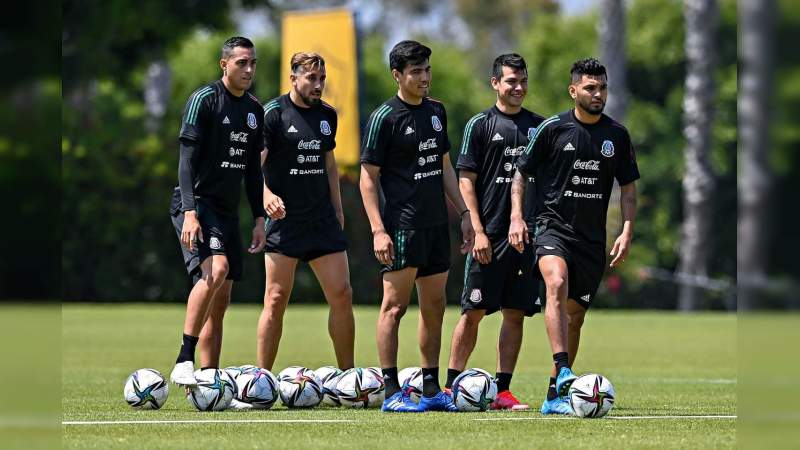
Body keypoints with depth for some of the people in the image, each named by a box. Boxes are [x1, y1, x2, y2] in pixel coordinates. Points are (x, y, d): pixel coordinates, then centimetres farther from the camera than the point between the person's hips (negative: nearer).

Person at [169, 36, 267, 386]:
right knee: (215, 269, -29)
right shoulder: (204, 100, -9)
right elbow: (187, 160, -14)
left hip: (228, 210, 8)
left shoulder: (254, 109, 14)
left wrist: (259, 218, 14)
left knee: (221, 300, 5)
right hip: (198, 204, -8)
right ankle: (183, 362, -27)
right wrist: (190, 213, -23)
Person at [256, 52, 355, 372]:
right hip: (284, 220, -6)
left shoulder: (327, 115, 12)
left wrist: (337, 210, 19)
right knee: (276, 300, -6)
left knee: (342, 296, 1)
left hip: (323, 222, 6)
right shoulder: (274, 113, -7)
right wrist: (266, 194, -31)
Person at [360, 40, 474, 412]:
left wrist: (463, 213, 16)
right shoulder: (384, 117, -9)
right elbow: (368, 178, -9)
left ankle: (431, 391, 15)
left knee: (434, 307, 9)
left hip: (436, 225, 7)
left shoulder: (436, 111, 13)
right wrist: (378, 231, -16)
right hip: (402, 227, -7)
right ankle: (391, 392, -5)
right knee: (394, 305, -6)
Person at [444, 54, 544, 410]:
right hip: (490, 235, -4)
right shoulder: (480, 124, 0)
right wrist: (478, 231, -11)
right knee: (473, 311, -3)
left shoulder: (539, 126, 12)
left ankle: (502, 391, 5)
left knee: (515, 313, 2)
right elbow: (466, 180, -3)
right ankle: (451, 387, 3)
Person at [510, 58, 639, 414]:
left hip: (592, 238, 4)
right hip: (553, 226, -4)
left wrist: (626, 232, 2)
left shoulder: (617, 134, 7)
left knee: (574, 315, 7)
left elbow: (628, 187, 13)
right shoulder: (553, 128, -2)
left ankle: (556, 396, 17)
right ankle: (563, 371, -41)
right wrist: (516, 217, -7)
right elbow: (521, 172, 6)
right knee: (557, 283, -32)